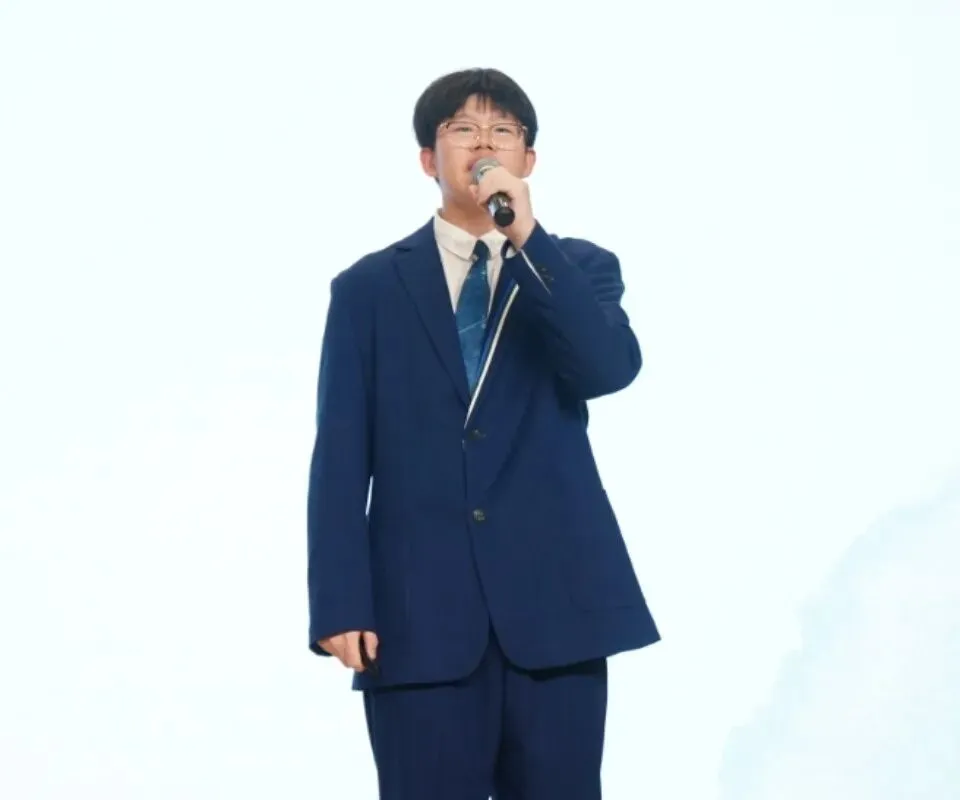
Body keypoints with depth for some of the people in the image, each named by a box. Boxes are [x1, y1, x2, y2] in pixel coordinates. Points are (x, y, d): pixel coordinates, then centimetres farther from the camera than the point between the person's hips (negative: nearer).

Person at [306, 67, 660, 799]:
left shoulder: (582, 269, 11)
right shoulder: (369, 288, 9)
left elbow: (612, 369, -11)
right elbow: (341, 457, 2)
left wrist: (529, 240, -15)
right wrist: (340, 604, -7)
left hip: (554, 602, 1)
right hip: (419, 614, 0)